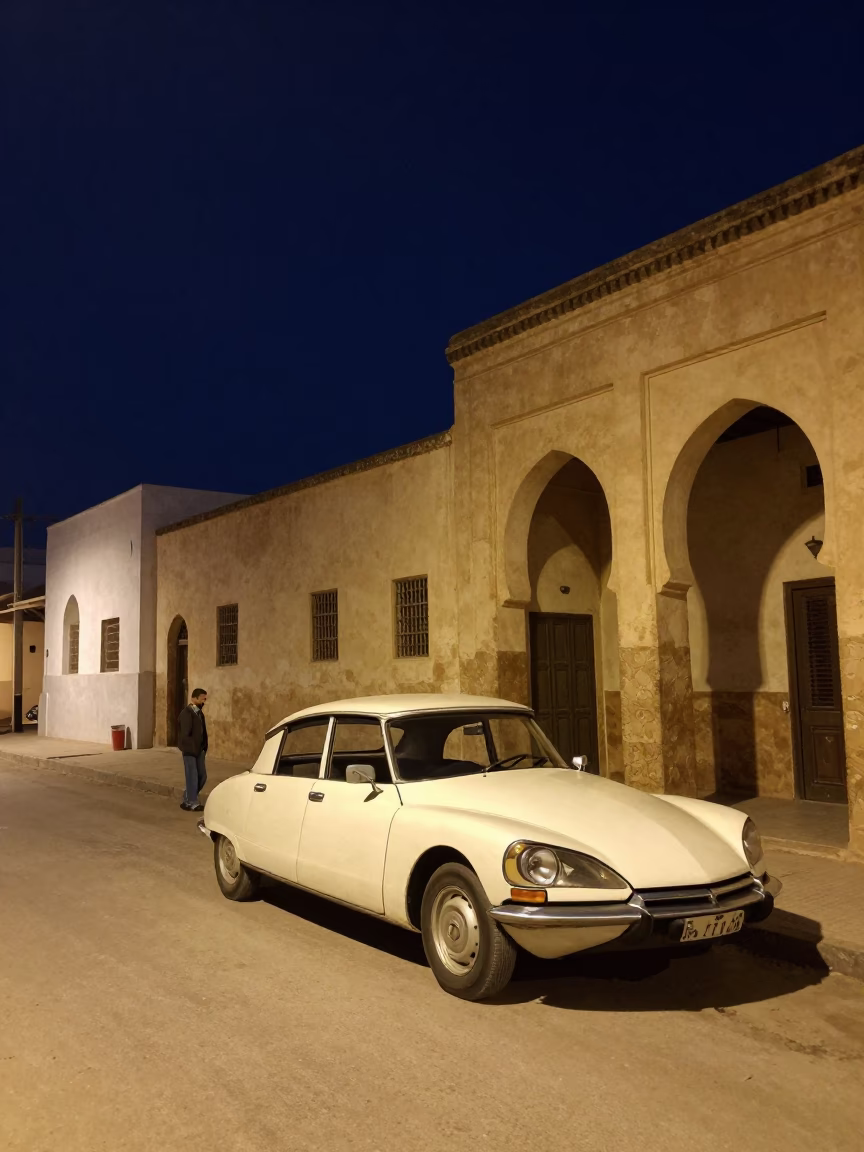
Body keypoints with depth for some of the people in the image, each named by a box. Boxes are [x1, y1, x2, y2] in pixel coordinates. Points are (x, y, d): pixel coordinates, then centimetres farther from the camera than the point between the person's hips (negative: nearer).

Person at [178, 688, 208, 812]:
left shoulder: (199, 713, 11)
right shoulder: (186, 713, -16)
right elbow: (185, 734, -21)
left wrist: (203, 748, 9)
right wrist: (192, 748, -18)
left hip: (199, 750, 9)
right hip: (190, 750, -9)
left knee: (202, 776, 12)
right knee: (192, 777, -1)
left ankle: (187, 799, 26)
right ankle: (192, 803, 11)